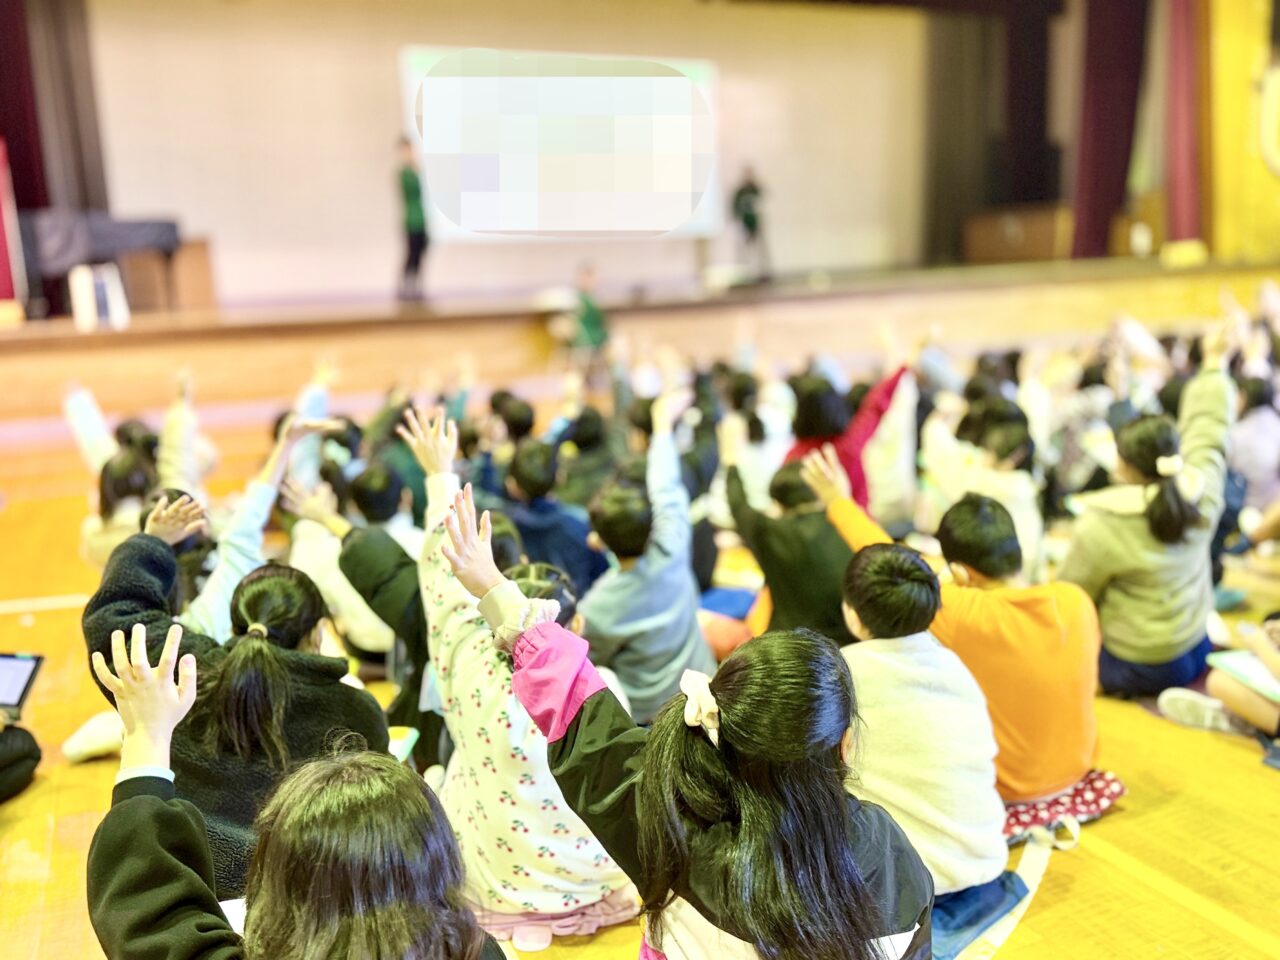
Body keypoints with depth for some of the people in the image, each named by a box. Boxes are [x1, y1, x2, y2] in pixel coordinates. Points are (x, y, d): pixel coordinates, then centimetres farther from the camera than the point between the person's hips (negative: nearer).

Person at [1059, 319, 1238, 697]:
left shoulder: (1102, 528, -25)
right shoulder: (1203, 493, -10)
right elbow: (1209, 425, 7)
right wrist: (1215, 363, 18)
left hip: (1136, 671, -7)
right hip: (1195, 653, 7)